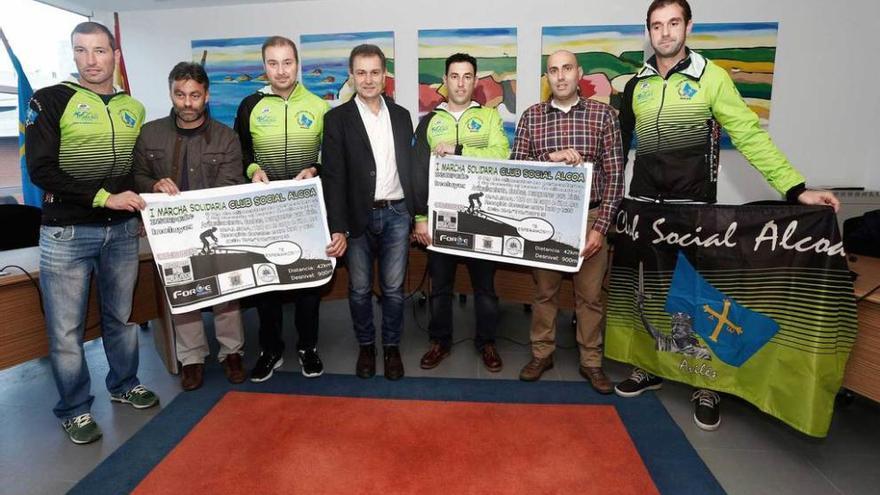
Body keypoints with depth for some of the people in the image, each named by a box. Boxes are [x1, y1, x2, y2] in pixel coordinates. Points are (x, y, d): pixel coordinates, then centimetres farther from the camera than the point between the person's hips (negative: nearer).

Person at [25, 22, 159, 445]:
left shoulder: (133, 109, 10)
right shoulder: (50, 101, -4)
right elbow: (41, 171, -11)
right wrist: (104, 198, -17)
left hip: (122, 230, 4)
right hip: (66, 233, -3)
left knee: (121, 316, 16)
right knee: (66, 328, 5)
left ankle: (123, 385, 35)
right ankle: (75, 409, 21)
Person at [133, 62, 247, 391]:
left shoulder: (226, 138, -1)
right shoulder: (150, 134, 5)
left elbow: (229, 189, -10)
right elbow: (137, 177, 8)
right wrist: (154, 185, -15)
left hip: (216, 229, -2)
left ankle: (231, 351, 21)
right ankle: (192, 357, 23)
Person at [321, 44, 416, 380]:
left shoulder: (401, 115, 9)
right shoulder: (337, 118, -1)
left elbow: (410, 167, 12)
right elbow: (333, 176, -7)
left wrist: (420, 213, 9)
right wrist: (337, 226, -14)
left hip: (397, 214, 2)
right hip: (359, 217, -2)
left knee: (393, 288, 8)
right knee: (359, 289, 9)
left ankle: (392, 347, 26)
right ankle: (366, 346, 29)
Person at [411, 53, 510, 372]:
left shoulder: (489, 115, 6)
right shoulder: (429, 121, 8)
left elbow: (501, 155, -12)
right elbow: (419, 171, 3)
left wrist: (457, 149, -19)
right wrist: (420, 217, -4)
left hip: (481, 216, -1)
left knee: (484, 283, 10)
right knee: (440, 284, 11)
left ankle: (486, 342, 26)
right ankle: (440, 341, 27)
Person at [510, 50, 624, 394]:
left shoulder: (603, 115, 0)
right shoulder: (531, 116, 4)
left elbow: (614, 175, -2)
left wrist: (600, 226, -8)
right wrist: (550, 158, -18)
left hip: (589, 217, 0)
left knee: (590, 294, 9)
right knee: (544, 290, 12)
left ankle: (591, 362, 26)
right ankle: (541, 354, 29)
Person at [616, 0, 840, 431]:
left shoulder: (711, 77, -3)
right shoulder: (636, 85, 8)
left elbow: (749, 135, -7)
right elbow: (618, 145, 13)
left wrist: (796, 188, -15)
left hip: (692, 206, -3)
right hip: (642, 204, 4)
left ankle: (706, 385, 20)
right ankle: (649, 367, 27)